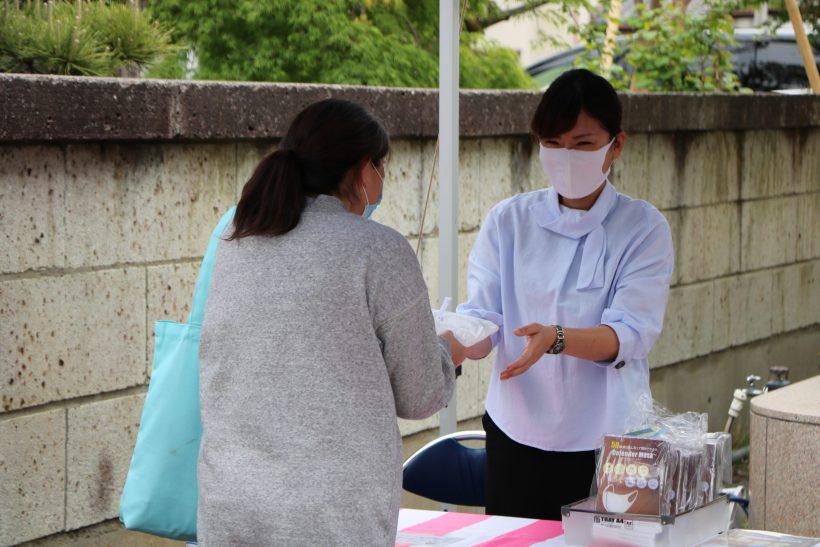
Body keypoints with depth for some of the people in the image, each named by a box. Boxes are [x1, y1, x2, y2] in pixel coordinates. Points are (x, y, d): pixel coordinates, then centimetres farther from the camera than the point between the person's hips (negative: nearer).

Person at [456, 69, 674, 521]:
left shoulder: (643, 228, -4)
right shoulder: (509, 221, 3)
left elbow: (629, 334, -16)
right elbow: (482, 317, -4)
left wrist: (555, 339, -34)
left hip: (607, 438, -2)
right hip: (517, 435, 2)